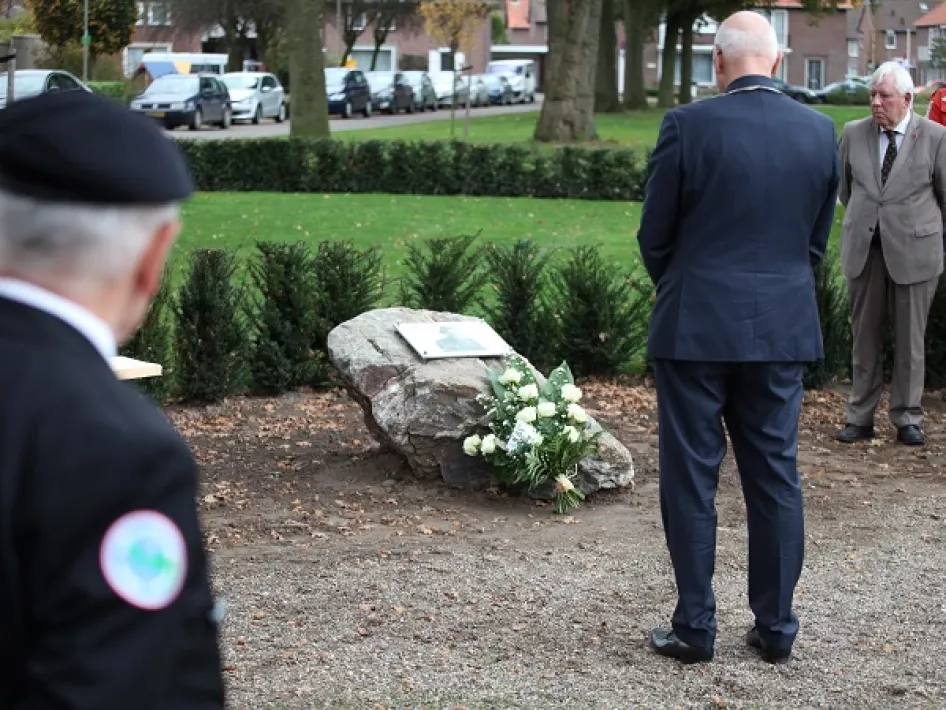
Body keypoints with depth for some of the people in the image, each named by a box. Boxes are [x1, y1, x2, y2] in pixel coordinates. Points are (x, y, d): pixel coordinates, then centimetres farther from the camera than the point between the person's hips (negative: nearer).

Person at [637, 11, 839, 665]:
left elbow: (655, 236, -3)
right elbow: (818, 239, 8)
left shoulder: (689, 126, -11)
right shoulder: (820, 131, 0)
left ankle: (695, 628, 9)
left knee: (691, 477, 5)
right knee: (776, 475, 11)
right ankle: (776, 627, 16)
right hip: (784, 328, 3)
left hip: (697, 327, -3)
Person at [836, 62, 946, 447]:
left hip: (914, 251, -2)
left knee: (910, 340, 5)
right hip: (864, 250, 3)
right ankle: (860, 417, 16)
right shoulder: (853, 133, 3)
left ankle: (907, 419, 16)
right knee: (865, 339, 8)